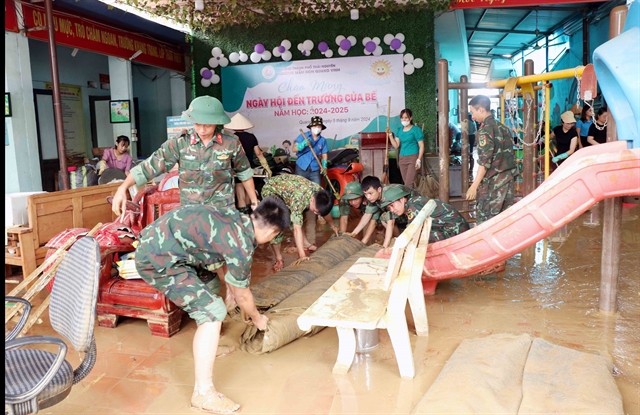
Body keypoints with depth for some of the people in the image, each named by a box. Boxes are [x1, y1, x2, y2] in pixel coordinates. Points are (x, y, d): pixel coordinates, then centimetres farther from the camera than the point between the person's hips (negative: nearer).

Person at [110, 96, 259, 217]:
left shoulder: (231, 144, -6)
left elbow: (244, 173, 8)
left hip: (223, 212, -1)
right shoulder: (179, 143, -6)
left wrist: (254, 201, 13)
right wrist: (123, 187, -21)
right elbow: (150, 166, -9)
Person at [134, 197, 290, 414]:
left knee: (210, 285, 26)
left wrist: (245, 311, 34)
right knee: (212, 313, -10)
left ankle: (209, 345, 46)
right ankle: (203, 393, -3)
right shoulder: (241, 245, -17)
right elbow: (241, 293, 0)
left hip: (157, 242, 10)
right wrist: (257, 318, 21)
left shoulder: (236, 219, 10)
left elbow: (230, 275, 24)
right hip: (157, 258, -10)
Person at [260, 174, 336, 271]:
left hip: (285, 185, 7)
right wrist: (302, 256, -44)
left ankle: (305, 243, 28)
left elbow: (325, 209, 4)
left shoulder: (320, 192, -19)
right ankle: (278, 258, -9)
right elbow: (297, 229, -42)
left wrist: (332, 225, 20)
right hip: (270, 189, -7)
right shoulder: (299, 199, -41)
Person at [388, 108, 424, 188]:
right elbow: (396, 146, 6)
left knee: (409, 183, -13)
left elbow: (421, 146, -6)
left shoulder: (416, 129, -5)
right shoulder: (399, 130, 11)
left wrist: (419, 159, -15)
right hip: (402, 158, 6)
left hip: (413, 158, -6)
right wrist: (390, 135, -3)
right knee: (406, 182, 8)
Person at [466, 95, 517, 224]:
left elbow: (484, 161, -19)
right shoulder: (502, 127, 13)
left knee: (485, 219, -2)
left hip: (492, 181, -8)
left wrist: (474, 185, -18)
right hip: (508, 178, 8)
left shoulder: (485, 130, -13)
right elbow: (507, 155, 17)